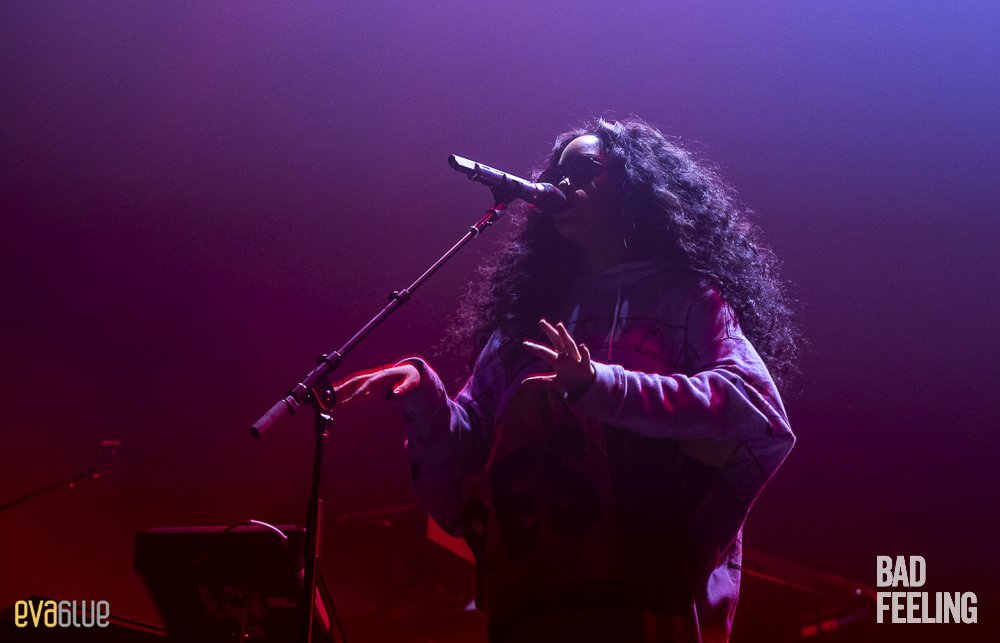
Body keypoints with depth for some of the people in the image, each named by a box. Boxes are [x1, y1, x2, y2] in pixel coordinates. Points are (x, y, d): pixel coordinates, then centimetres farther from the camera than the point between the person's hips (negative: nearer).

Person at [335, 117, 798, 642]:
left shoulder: (685, 300, 10)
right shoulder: (526, 320, 22)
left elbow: (758, 410, -8)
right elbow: (463, 457, 16)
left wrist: (600, 386, -17)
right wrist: (421, 394, -5)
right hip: (530, 598, 4)